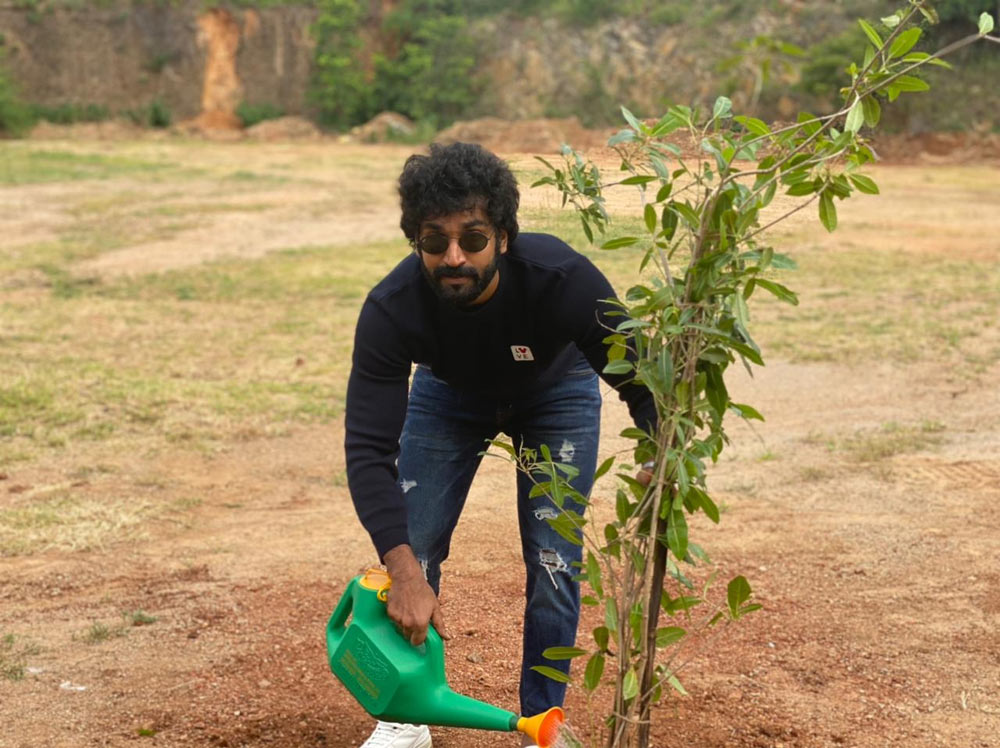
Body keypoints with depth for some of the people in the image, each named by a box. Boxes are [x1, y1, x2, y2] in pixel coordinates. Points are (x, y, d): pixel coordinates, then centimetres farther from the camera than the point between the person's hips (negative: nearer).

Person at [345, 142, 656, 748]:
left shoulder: (564, 279, -41)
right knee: (412, 550, -5)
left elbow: (642, 383, -30)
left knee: (553, 559, -8)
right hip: (448, 394, 1)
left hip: (557, 392, -1)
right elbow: (369, 447, -36)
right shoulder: (391, 309, -37)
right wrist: (405, 574, -47)